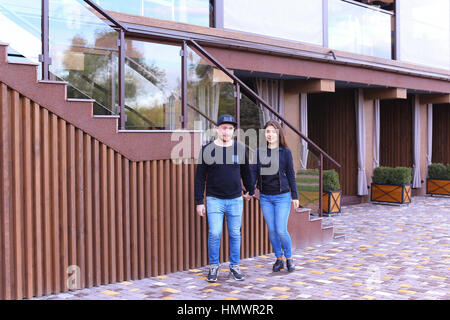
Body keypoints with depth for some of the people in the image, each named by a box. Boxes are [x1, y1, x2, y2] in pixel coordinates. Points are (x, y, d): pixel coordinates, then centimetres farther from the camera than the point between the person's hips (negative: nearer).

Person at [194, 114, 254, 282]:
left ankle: (235, 266, 21)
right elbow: (200, 177, -1)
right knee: (214, 234, -7)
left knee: (235, 235, 7)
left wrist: (250, 191, 29)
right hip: (214, 199, -2)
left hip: (235, 200, 2)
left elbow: (246, 172, 19)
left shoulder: (241, 149, 3)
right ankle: (213, 267, 10)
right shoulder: (207, 150, -3)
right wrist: (199, 202, -4)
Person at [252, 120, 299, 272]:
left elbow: (290, 174, 1)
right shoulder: (259, 152, 5)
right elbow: (254, 172, 4)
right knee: (272, 230, 7)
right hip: (265, 198, 3)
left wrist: (295, 196, 0)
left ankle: (289, 258, 14)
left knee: (281, 230, -7)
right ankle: (279, 259, 22)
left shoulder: (285, 152, -2)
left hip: (282, 197, -3)